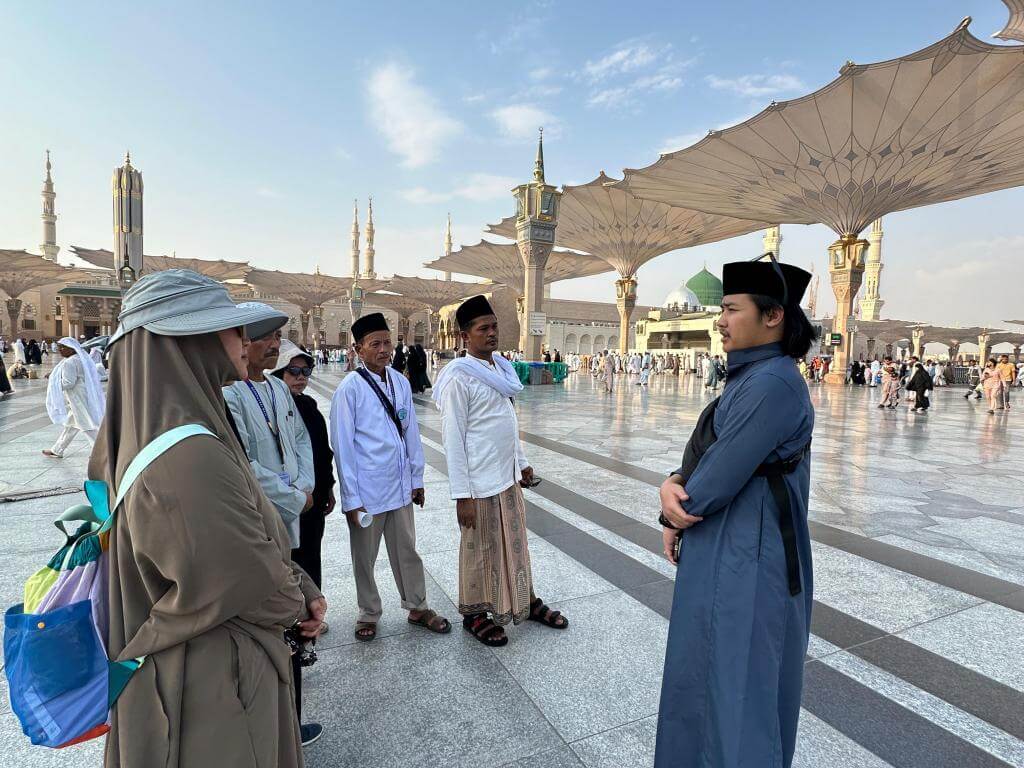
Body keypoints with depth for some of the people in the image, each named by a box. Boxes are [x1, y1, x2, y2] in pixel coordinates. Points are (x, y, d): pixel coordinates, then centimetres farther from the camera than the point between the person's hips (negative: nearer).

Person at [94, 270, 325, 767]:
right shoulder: (191, 456, -33)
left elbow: (256, 535, 5)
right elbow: (253, 574, -26)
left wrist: (302, 588, -1)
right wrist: (296, 605, -5)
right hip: (211, 679, -9)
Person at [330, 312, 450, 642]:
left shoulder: (401, 382, 1)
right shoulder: (350, 388, -13)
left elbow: (411, 432, 6)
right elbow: (343, 446, -11)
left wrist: (417, 478, 9)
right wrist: (351, 498, -10)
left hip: (400, 486, 4)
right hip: (366, 491, -4)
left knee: (407, 550, 18)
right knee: (365, 556, 15)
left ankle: (417, 607, 37)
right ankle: (368, 614, 37)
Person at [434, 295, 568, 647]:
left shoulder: (501, 368, 7)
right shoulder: (459, 376, -17)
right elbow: (453, 438, -17)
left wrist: (522, 462, 18)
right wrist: (462, 494, -18)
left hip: (509, 475, 7)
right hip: (479, 484, -7)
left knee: (515, 541, 21)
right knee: (480, 549, 10)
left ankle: (526, 601, 40)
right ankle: (474, 614, 32)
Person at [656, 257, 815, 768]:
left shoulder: (772, 384, -23)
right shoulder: (750, 378, 8)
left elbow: (723, 475, -23)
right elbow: (702, 454, 8)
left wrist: (672, 517, -6)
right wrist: (672, 484, -12)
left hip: (746, 562, -10)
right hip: (726, 552, 10)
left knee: (739, 684, 9)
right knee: (707, 671, 24)